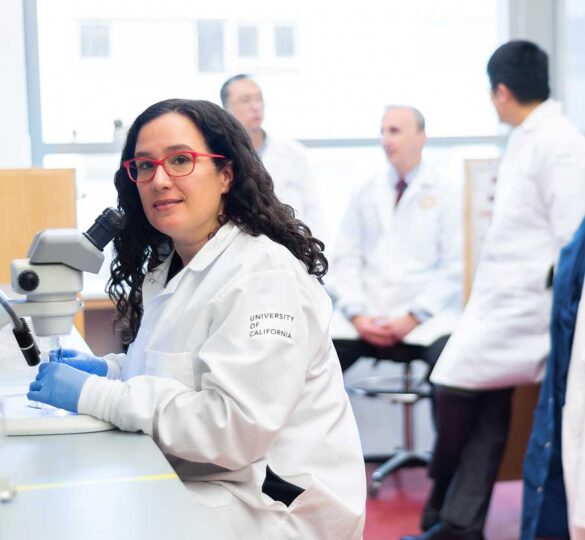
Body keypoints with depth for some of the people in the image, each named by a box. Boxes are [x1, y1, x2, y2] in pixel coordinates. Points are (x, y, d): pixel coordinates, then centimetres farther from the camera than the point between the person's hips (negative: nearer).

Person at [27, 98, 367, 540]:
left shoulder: (265, 276, -18)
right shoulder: (167, 266, 10)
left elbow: (233, 426, -26)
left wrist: (94, 395, -23)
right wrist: (107, 370, 4)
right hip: (203, 482, 8)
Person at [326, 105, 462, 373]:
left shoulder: (448, 193, 6)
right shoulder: (366, 193, 16)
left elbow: (455, 266, -1)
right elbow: (345, 258, 10)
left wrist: (414, 317, -11)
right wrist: (356, 314, -6)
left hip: (425, 315, -3)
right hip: (364, 316, 3)